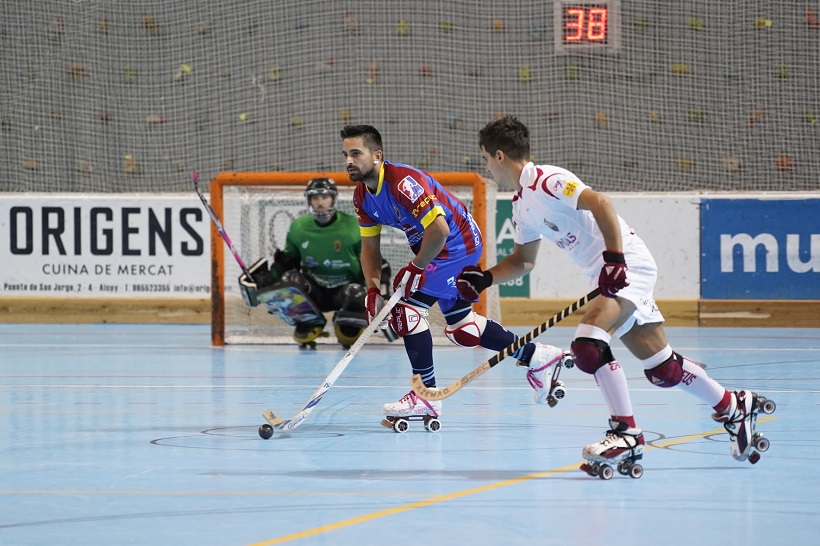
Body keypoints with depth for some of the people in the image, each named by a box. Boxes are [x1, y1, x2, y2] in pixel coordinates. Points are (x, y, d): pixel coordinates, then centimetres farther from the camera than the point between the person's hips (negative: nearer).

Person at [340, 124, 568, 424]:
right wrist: (372, 289, -5)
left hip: (457, 241, -10)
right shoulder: (362, 196, -1)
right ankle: (535, 356, 31)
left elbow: (439, 229, -34)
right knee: (459, 327, 16)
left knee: (407, 307, -17)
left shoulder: (403, 181, -29)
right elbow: (370, 246, 8)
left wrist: (416, 268, -23)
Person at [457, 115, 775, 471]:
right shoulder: (521, 205, 15)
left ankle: (627, 434, -17)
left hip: (627, 266, -10)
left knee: (588, 344, -25)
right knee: (661, 368, 9)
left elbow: (600, 204, -26)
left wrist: (614, 258, -31)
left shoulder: (545, 181, -15)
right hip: (610, 276, 10)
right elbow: (524, 260, 25)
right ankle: (735, 407, 24)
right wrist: (484, 279, 9)